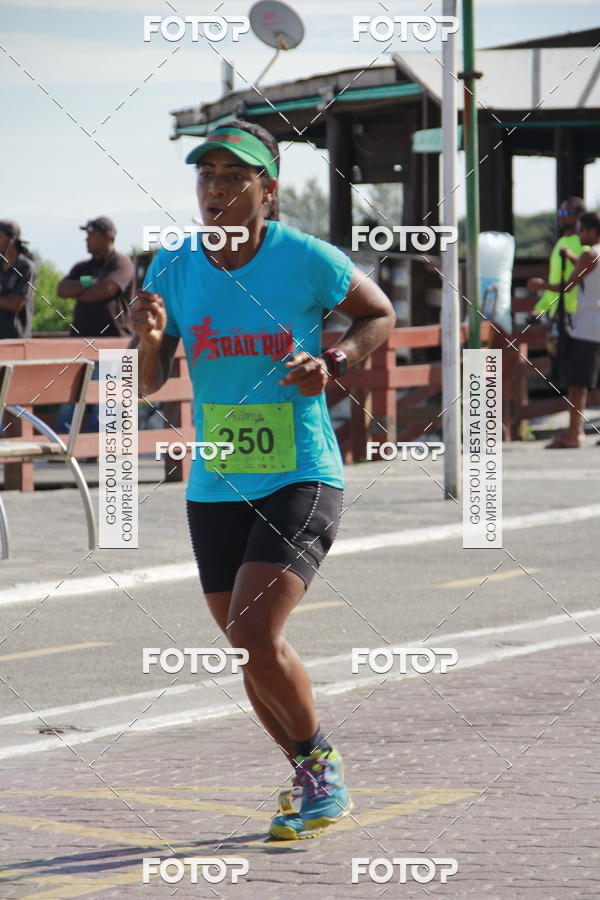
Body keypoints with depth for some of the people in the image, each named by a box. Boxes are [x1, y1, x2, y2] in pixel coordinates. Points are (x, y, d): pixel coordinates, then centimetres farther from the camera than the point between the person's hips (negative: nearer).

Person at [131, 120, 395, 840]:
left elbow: (379, 315, 5)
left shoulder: (306, 259, -12)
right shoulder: (172, 268, -1)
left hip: (302, 482, -5)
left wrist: (332, 365, -13)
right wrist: (150, 338, -18)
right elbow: (150, 383, 4)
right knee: (252, 655, 14)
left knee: (256, 638, -20)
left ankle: (319, 764, 5)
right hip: (215, 490, 5)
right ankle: (314, 780, 37)